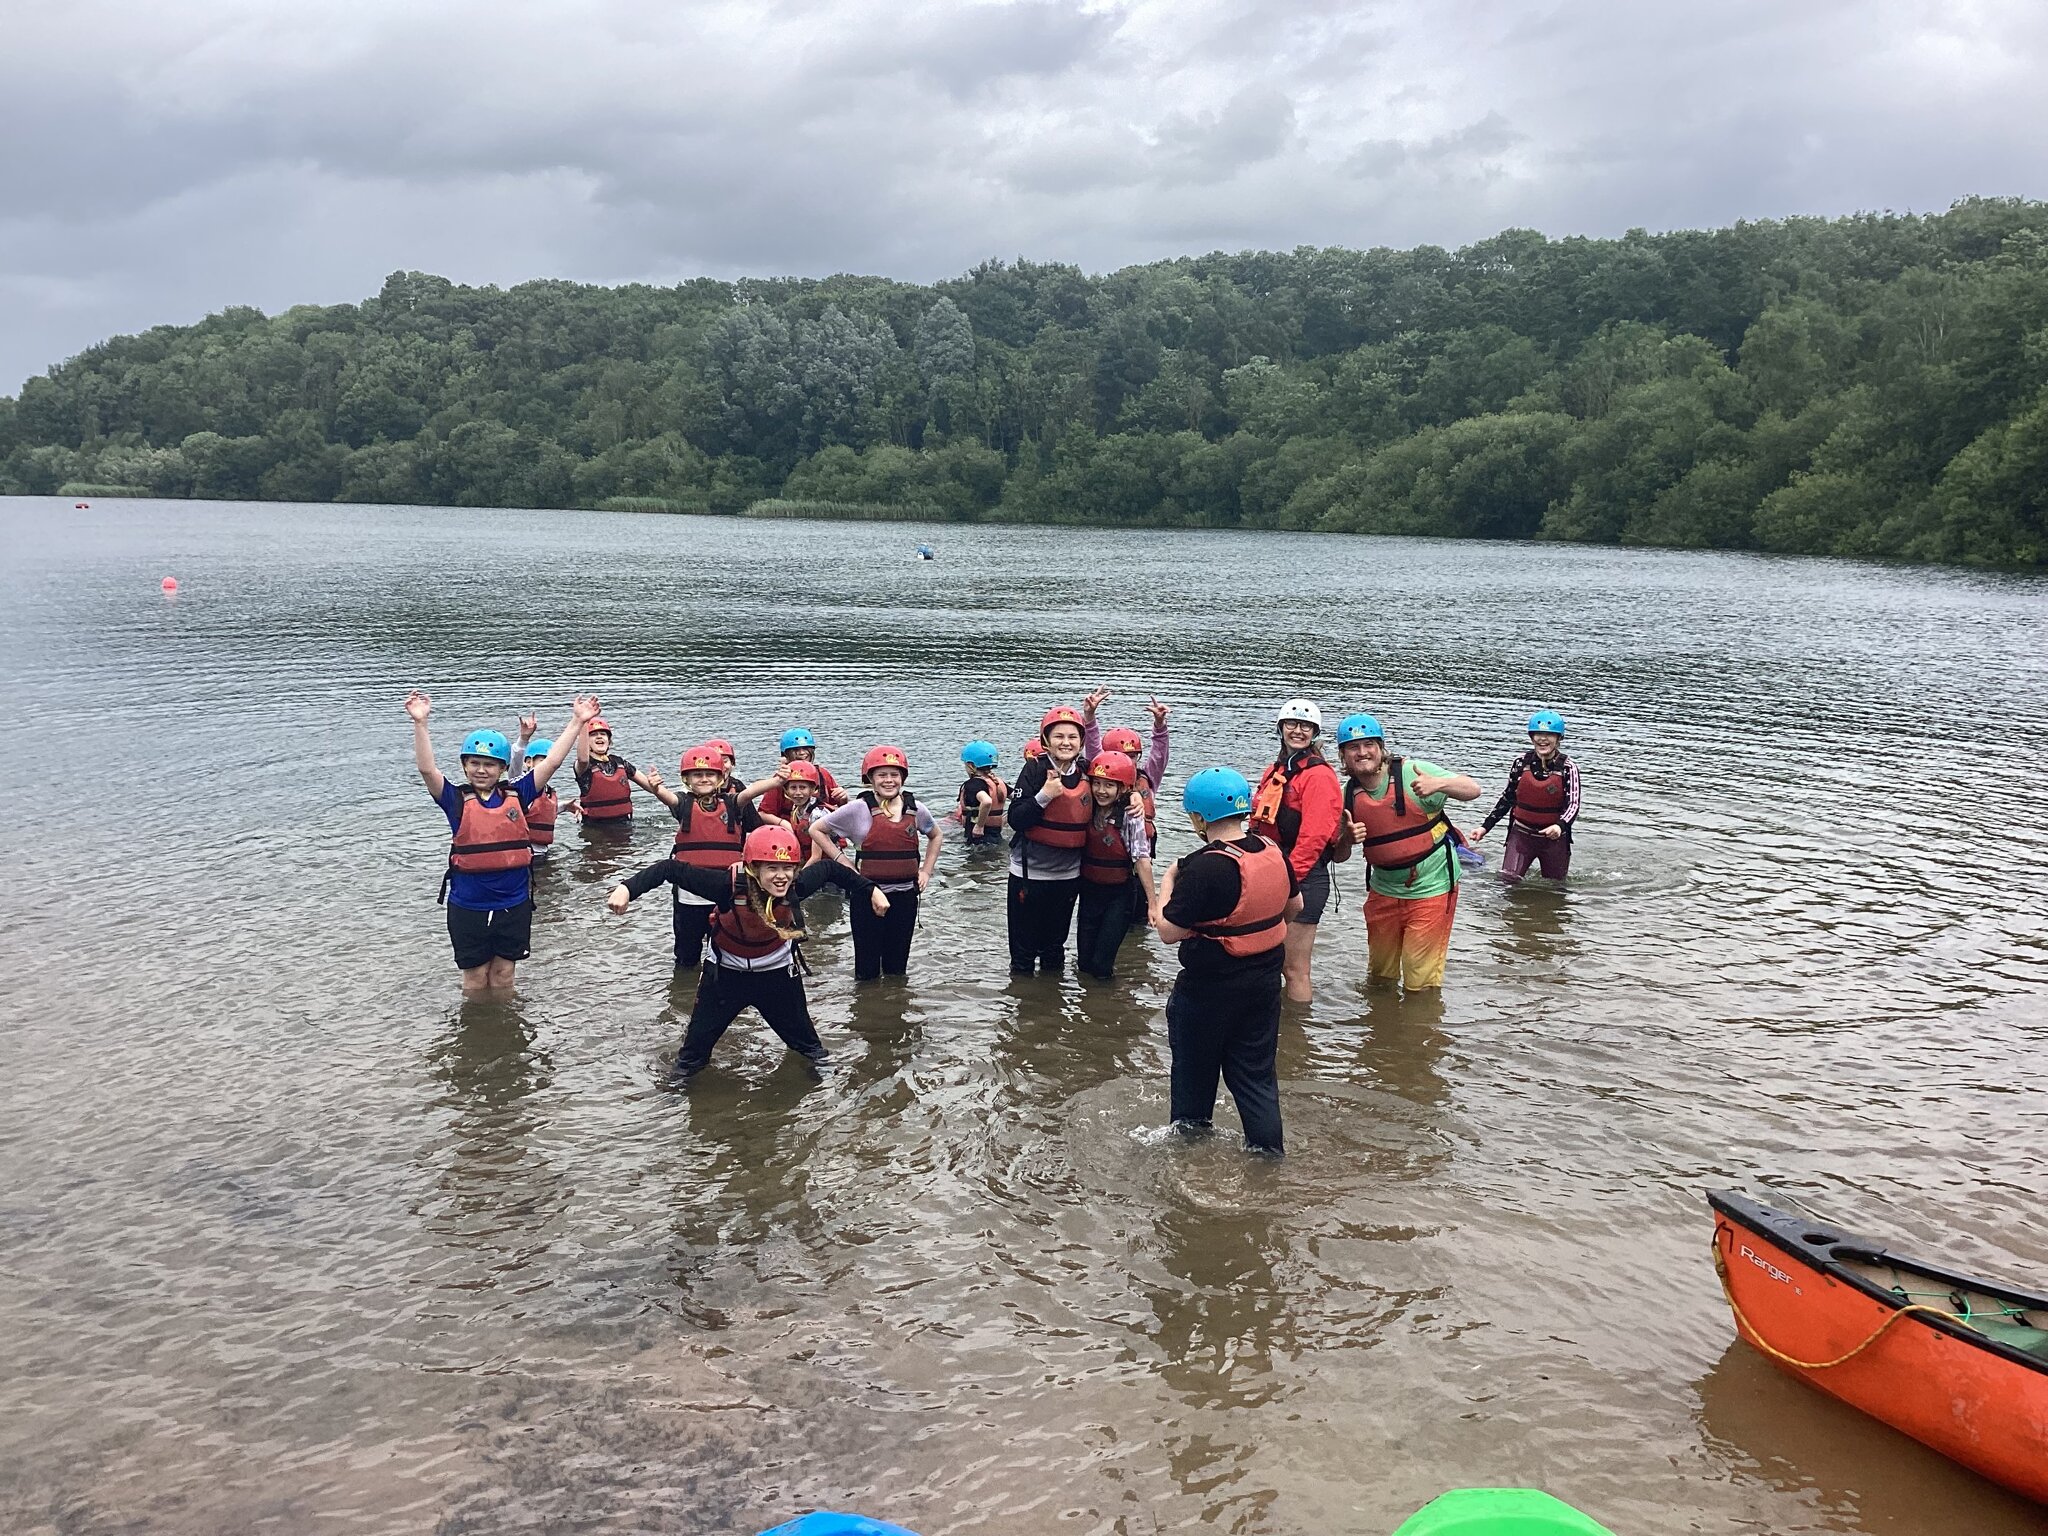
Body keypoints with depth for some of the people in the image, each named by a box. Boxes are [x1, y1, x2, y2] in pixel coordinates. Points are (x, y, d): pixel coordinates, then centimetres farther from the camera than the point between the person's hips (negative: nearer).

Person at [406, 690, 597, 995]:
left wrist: (577, 721, -3)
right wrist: (420, 723, -29)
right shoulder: (456, 799, -4)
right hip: (468, 906, -1)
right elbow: (426, 769, -17)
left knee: (503, 975, 14)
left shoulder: (516, 794, 2)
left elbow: (551, 762, 0)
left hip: (514, 904, 2)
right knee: (475, 978, 10)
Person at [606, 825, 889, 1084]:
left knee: (800, 1031, 17)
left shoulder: (796, 887, -29)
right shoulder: (729, 885, -38)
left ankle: (819, 1058, 47)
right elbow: (672, 869, -36)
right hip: (727, 973, -2)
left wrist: (871, 890, -2)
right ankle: (685, 1067, 40)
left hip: (777, 972, 2)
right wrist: (627, 888, -47)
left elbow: (829, 869, -8)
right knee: (701, 1033, 10)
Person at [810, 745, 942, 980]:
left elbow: (936, 836, 23)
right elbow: (816, 829, 1)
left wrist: (926, 871, 12)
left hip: (905, 896, 3)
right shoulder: (858, 809, -6)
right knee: (867, 969, 4)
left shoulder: (915, 809, 4)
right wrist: (843, 862, -4)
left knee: (897, 966, 13)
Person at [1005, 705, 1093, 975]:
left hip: (1068, 875, 4)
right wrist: (1045, 796, -26)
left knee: (1055, 945, 19)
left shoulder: (1087, 772, 1)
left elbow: (1092, 817, 15)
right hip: (1029, 873, -4)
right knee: (1023, 947, 6)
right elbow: (1016, 820, -15)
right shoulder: (1035, 769, -11)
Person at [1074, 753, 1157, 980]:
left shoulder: (1130, 816, -15)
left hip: (1120, 894, -4)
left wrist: (1151, 903, -17)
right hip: (1090, 890, 4)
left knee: (1100, 966, -4)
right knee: (1084, 962, 10)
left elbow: (1142, 859, -16)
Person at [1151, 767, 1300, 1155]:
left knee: (1194, 1059, 18)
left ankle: (1190, 1128, 34)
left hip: (1211, 986, -6)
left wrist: (1167, 883, -8)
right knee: (1256, 1068, 16)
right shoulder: (1273, 851, -4)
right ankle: (1267, 1143, 18)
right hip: (1265, 978, 6)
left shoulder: (1204, 867, -26)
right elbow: (1294, 908, 11)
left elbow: (1168, 931, -22)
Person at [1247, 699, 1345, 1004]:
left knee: (1295, 971, -3)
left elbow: (1314, 836, -19)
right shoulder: (1275, 770, 15)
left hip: (1304, 880, -9)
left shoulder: (1319, 775, -12)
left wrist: (1289, 877, -19)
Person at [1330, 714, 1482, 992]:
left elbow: (1473, 791, -15)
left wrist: (1439, 784, -35)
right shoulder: (1348, 795, -1)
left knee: (1421, 984, -1)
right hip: (1384, 890, 5)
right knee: (1379, 975, 21)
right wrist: (1348, 838, -17)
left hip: (1430, 888, -5)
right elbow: (1340, 855, 7)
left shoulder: (1411, 773, -15)